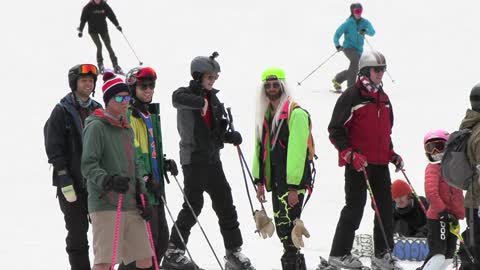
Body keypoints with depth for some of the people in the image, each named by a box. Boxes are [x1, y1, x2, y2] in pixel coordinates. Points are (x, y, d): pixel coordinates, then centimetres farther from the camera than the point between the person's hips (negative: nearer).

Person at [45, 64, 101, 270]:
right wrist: (64, 179, -15)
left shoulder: (98, 110, 14)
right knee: (77, 232, -1)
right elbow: (54, 148, -7)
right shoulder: (62, 111, -2)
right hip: (73, 183, -4)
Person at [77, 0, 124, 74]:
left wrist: (117, 25, -3)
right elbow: (83, 19, -6)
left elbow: (111, 15, 3)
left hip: (103, 29, 2)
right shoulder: (88, 7, -10)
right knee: (99, 46, -14)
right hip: (93, 30, -2)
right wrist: (80, 30, -10)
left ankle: (116, 66, 3)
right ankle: (100, 64, 3)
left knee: (108, 46, 0)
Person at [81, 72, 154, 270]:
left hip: (130, 204, 8)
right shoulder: (96, 127, -7)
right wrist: (109, 181, -30)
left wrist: (142, 199, 15)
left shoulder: (127, 130, 18)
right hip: (105, 204, -8)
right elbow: (88, 166, -14)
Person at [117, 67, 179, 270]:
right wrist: (145, 178, -23)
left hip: (154, 185, 9)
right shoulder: (128, 115, -10)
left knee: (161, 238, 12)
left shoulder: (151, 114, 19)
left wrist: (165, 163, 10)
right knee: (149, 238, -12)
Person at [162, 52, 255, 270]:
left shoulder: (213, 99, 15)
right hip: (193, 157, -7)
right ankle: (174, 252, -1)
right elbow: (178, 98, -32)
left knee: (225, 204, 7)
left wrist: (231, 137, 0)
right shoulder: (187, 94, -6)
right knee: (194, 205, -9)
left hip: (213, 158, 7)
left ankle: (234, 252, 13)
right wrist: (201, 102, -41)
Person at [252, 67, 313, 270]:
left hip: (293, 180, -8)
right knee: (281, 226, 11)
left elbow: (297, 151, -17)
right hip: (275, 180, 8)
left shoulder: (296, 114, -12)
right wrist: (259, 181, 14)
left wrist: (294, 187, -21)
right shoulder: (265, 115, 14)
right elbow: (260, 148, 19)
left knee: (287, 224, -14)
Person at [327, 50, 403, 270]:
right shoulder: (351, 96, -8)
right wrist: (351, 154, -18)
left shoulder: (383, 98, 16)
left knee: (385, 208, 6)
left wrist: (392, 154, 15)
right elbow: (335, 130, -10)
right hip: (358, 164, -7)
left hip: (380, 163, 7)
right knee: (355, 208, -4)